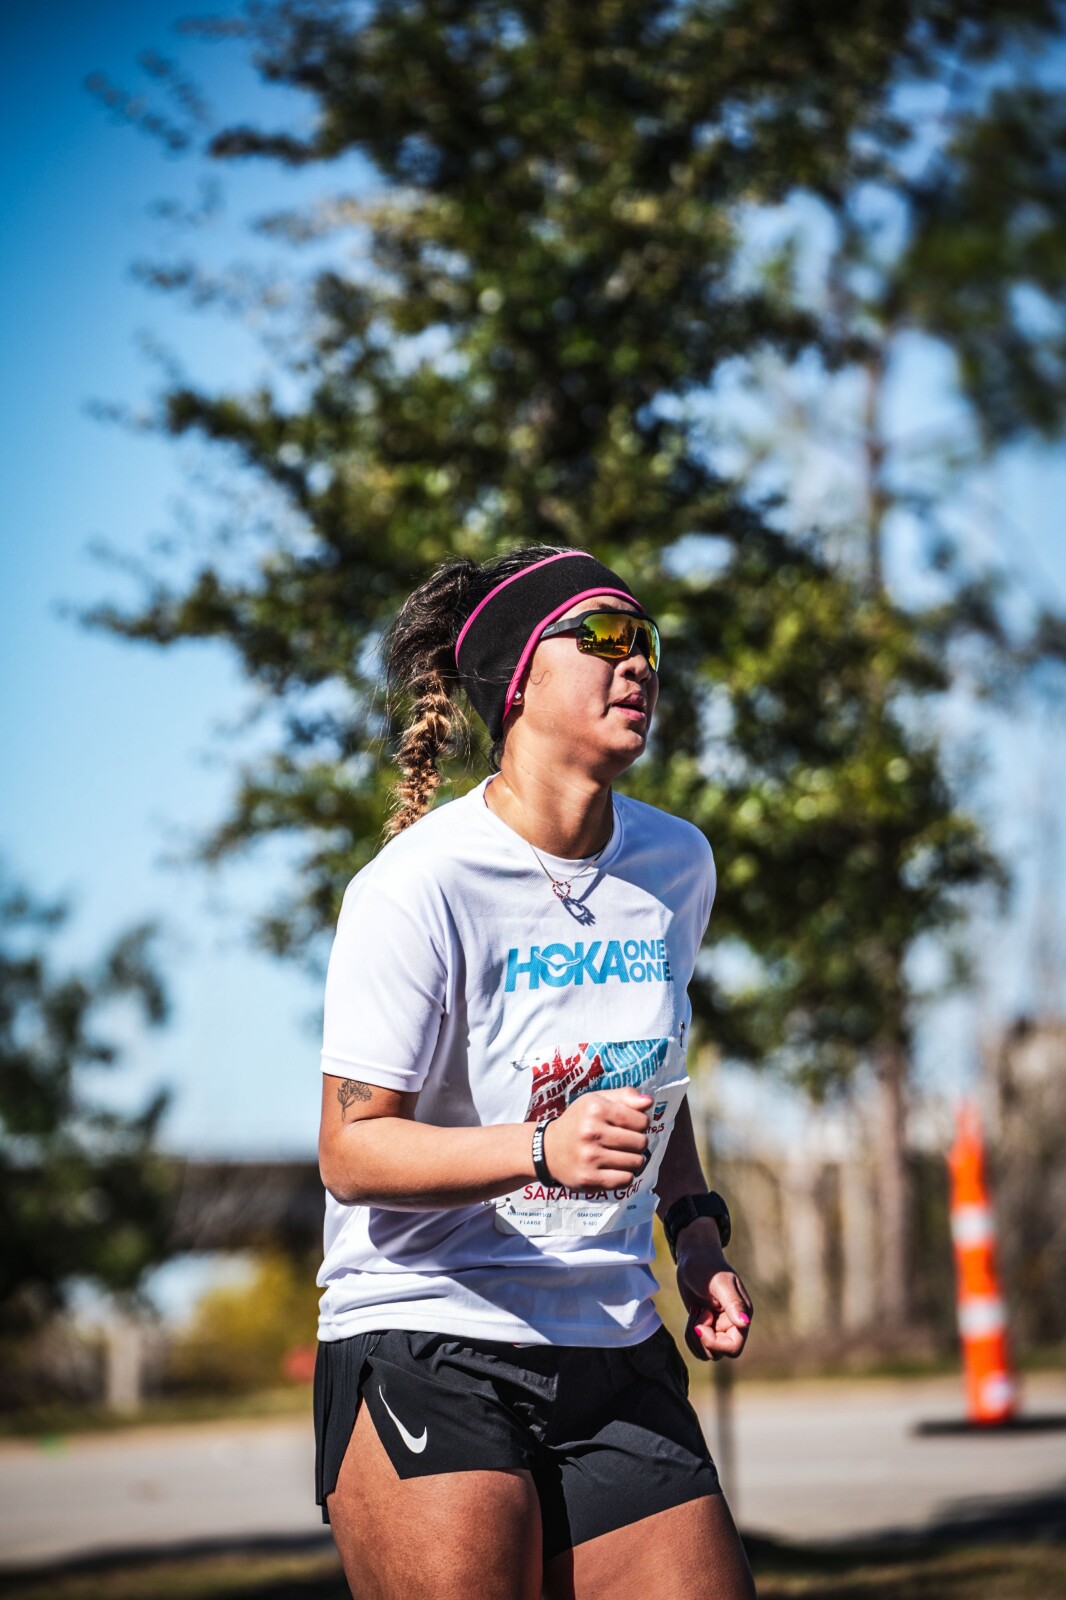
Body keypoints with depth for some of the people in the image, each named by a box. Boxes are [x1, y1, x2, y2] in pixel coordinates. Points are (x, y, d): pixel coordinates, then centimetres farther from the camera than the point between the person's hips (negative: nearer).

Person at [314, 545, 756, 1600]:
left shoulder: (677, 864, 8)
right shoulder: (417, 887, -13)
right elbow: (351, 1150, -15)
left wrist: (694, 1227, 10)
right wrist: (543, 1149, -29)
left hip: (615, 1353, 6)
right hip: (422, 1346, -5)